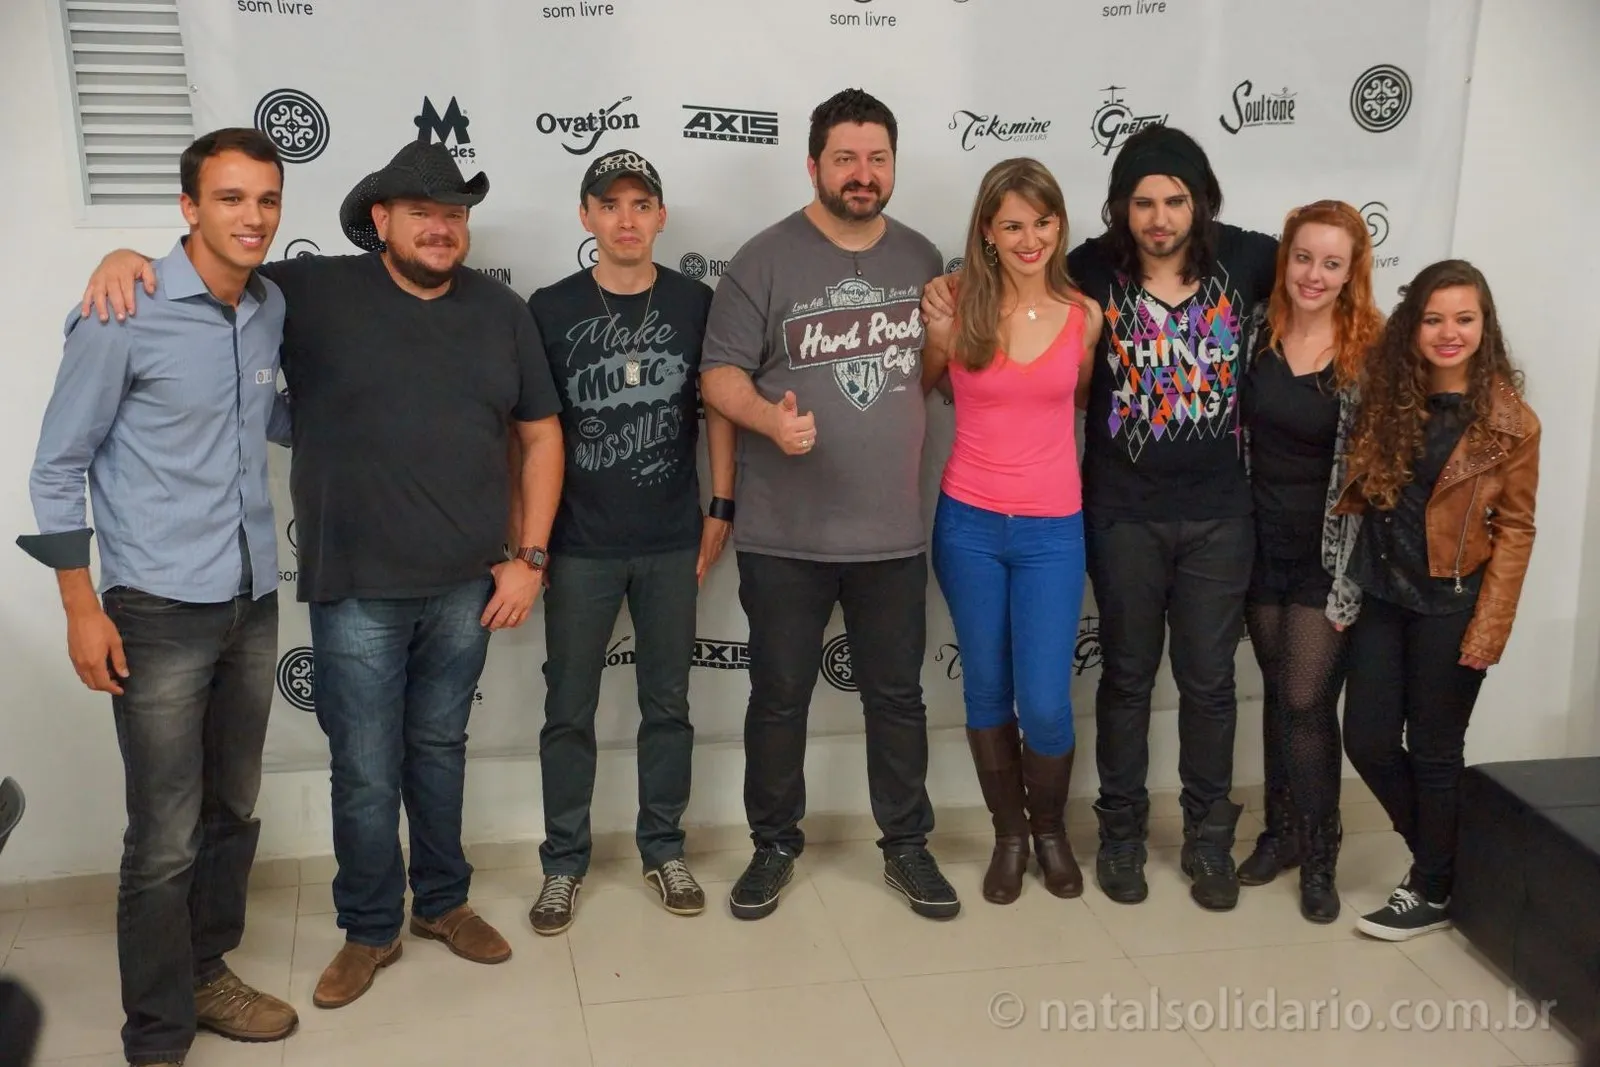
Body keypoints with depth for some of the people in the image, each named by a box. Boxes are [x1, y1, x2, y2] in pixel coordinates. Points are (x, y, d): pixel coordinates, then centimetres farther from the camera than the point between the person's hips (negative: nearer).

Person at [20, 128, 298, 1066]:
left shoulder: (271, 307, 4)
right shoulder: (126, 315, -13)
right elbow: (58, 468, -7)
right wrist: (83, 608, -9)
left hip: (253, 601, 6)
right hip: (161, 610, -6)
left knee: (234, 812, 16)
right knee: (165, 839, -1)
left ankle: (206, 972, 36)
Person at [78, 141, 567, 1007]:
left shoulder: (500, 310, 3)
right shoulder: (315, 293, -5)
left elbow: (540, 434, 7)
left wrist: (528, 557, 2)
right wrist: (126, 260, -19)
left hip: (466, 586, 3)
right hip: (357, 594, -2)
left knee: (439, 748, 18)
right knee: (365, 773, 7)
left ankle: (444, 902, 37)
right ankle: (369, 930, 28)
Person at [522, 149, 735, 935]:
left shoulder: (695, 303, 0)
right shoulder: (551, 308, -3)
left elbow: (717, 408, 7)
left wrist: (721, 507, 3)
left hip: (672, 543, 1)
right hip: (579, 546, -1)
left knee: (667, 702, 11)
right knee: (568, 709, 7)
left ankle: (663, 849, 26)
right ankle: (563, 863, 20)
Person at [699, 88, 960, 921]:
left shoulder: (922, 258, 7)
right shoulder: (766, 259, -7)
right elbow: (719, 374, -9)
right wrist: (771, 418, -27)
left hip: (893, 529, 3)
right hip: (785, 534, -3)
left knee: (897, 696, 13)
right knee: (779, 698, 10)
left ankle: (906, 846, 29)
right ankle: (774, 846, 28)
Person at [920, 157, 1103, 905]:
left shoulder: (1085, 316, -1)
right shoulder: (954, 314, -6)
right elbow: (916, 391, 9)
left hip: (1051, 532, 0)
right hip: (968, 525, 0)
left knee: (1045, 704, 0)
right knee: (986, 690, 11)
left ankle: (1051, 830, 28)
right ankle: (1008, 834, 31)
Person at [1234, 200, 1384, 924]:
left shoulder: (1371, 349, -10)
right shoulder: (1257, 333, -1)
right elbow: (1233, 431, 8)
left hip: (1328, 552, -3)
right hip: (1264, 544, 4)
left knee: (1307, 700, -1)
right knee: (1279, 692, 14)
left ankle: (1319, 855, 16)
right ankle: (1282, 830, 30)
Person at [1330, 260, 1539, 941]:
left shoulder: (1510, 421, -8)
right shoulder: (1385, 397, 2)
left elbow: (1514, 529, -8)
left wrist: (1489, 627, -13)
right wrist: (1348, 589, 2)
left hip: (1451, 604, -4)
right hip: (1381, 594, 4)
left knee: (1433, 750, 6)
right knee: (1368, 741, 7)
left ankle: (1433, 892, 24)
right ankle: (1436, 852, 32)